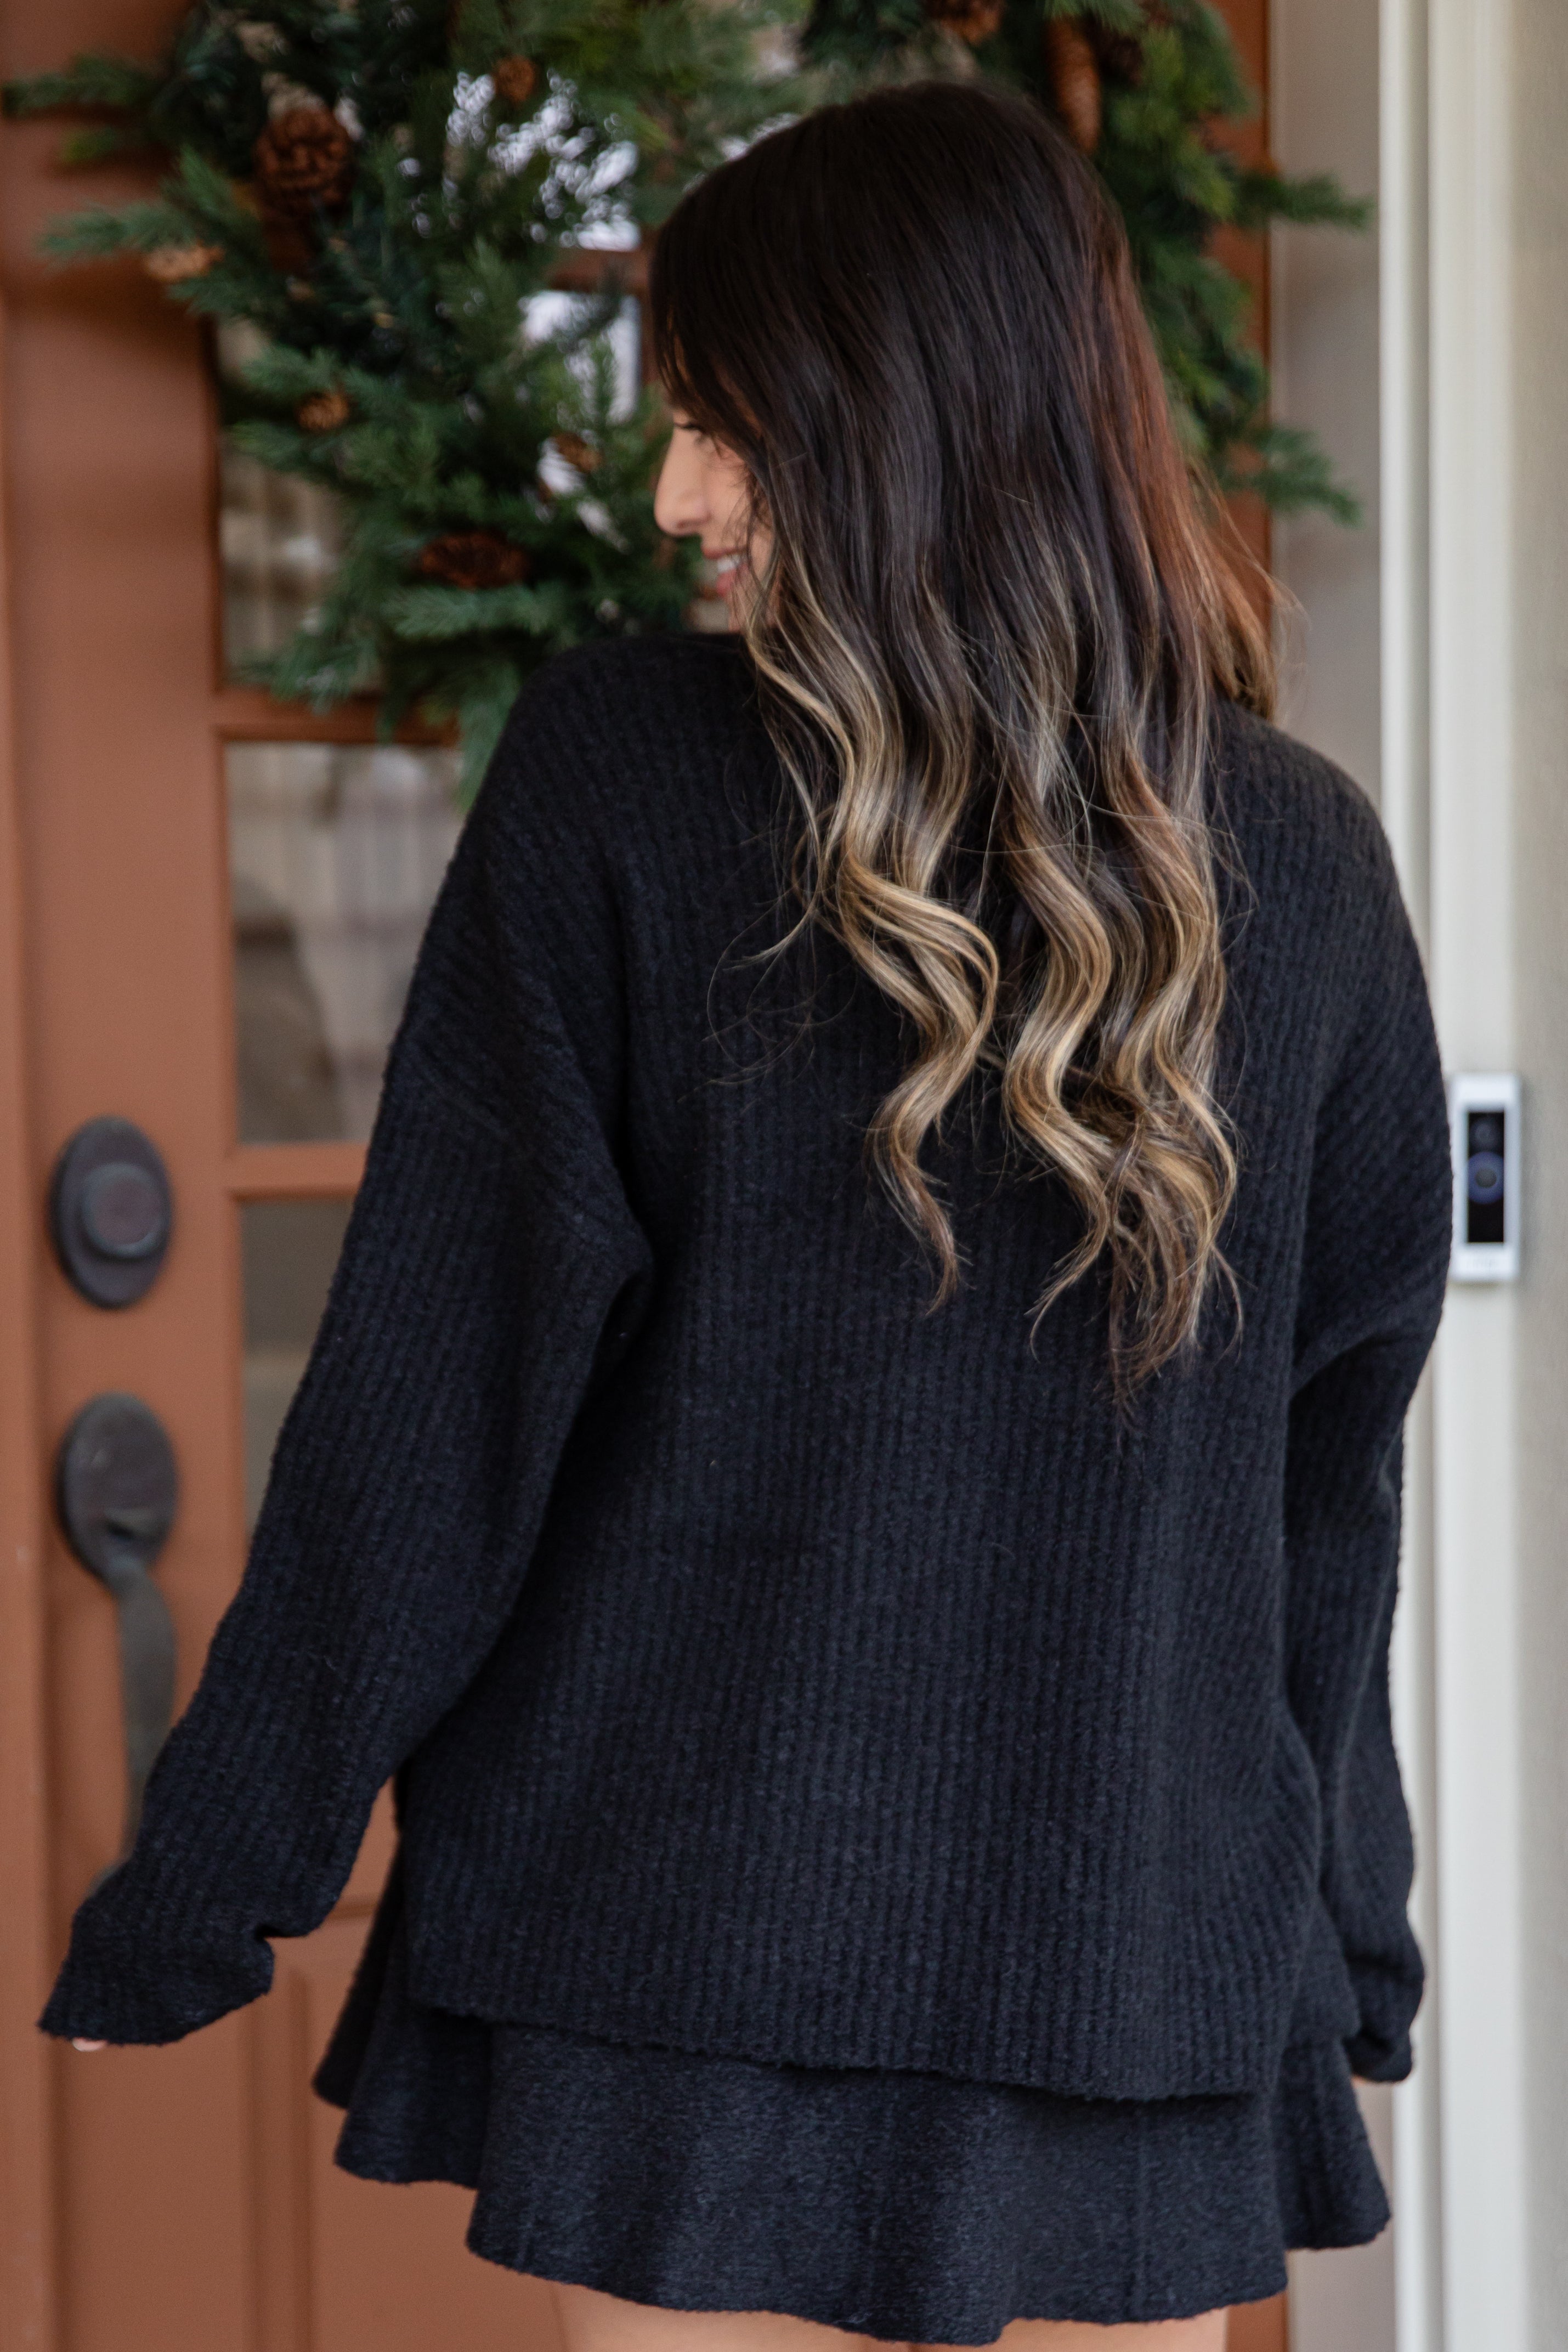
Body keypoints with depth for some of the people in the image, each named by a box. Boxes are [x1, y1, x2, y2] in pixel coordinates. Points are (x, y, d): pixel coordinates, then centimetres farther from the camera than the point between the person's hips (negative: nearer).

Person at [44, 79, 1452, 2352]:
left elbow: (434, 1390, -8)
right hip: (1150, 1962, 3)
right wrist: (1345, 1926, 18)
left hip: (687, 1928, -2)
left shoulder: (617, 776, -8)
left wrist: (206, 1880, -1)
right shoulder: (1305, 861, 2)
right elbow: (1339, 1450, 8)